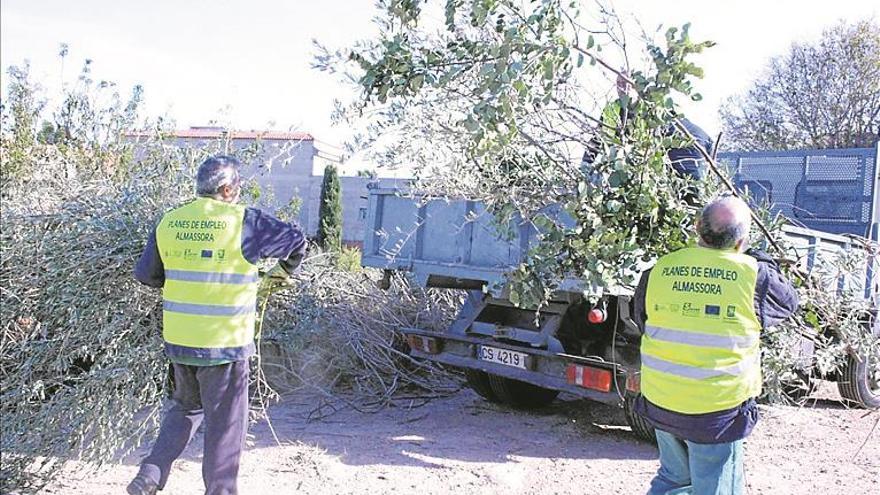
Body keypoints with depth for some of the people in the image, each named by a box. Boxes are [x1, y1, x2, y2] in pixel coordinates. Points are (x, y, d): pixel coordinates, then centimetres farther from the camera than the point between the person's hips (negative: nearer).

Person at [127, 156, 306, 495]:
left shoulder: (169, 222, 4)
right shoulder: (243, 221, -10)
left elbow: (145, 274, 12)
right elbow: (295, 239, 0)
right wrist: (285, 269, 18)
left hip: (178, 340, 5)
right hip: (225, 342, -5)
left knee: (186, 407, 25)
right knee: (225, 424, 8)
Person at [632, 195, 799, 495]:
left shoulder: (658, 271, -5)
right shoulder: (755, 276, -14)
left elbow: (641, 321, 12)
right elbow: (789, 302, 9)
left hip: (660, 401, 4)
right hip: (717, 411, -4)